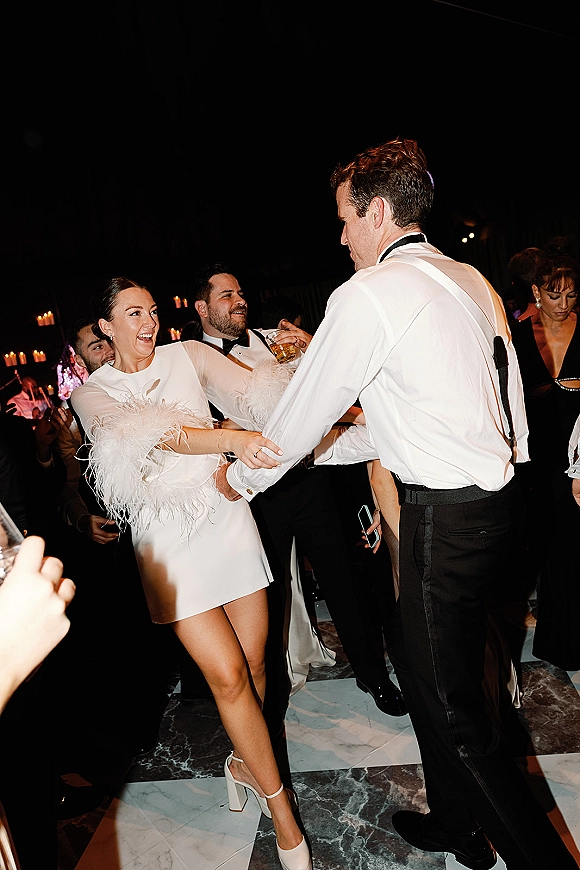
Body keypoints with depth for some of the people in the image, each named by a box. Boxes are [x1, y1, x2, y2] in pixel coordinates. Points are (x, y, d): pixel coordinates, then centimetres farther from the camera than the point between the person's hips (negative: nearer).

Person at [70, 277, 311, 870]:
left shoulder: (188, 356, 6)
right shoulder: (92, 393, 1)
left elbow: (252, 392, -9)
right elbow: (150, 433, -20)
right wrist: (232, 438, -37)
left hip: (226, 519, 2)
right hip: (167, 540, -2)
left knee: (254, 664, 11)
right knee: (226, 674, -2)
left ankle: (243, 761, 41)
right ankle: (281, 810, 19)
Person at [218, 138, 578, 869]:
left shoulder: (368, 294, -14)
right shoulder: (470, 281, 13)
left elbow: (303, 410, -6)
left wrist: (242, 477, 12)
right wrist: (334, 446, 26)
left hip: (447, 518, -9)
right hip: (494, 493, 9)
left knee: (454, 709, 6)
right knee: (415, 653, 23)